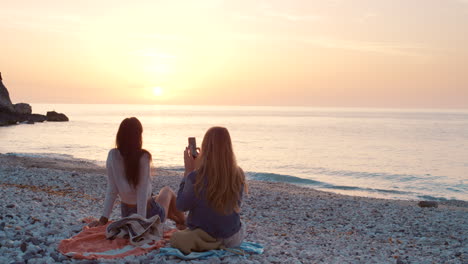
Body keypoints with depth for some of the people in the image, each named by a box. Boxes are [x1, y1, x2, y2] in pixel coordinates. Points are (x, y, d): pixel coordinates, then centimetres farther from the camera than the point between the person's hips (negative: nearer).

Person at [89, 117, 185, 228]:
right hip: (149, 213, -4)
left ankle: (176, 219, 59)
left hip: (126, 214, 4)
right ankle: (183, 222, 48)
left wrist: (103, 219, -5)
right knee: (167, 191, 31)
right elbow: (142, 192, -24)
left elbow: (111, 190, -10)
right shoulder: (143, 157, -25)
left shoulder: (112, 155, -13)